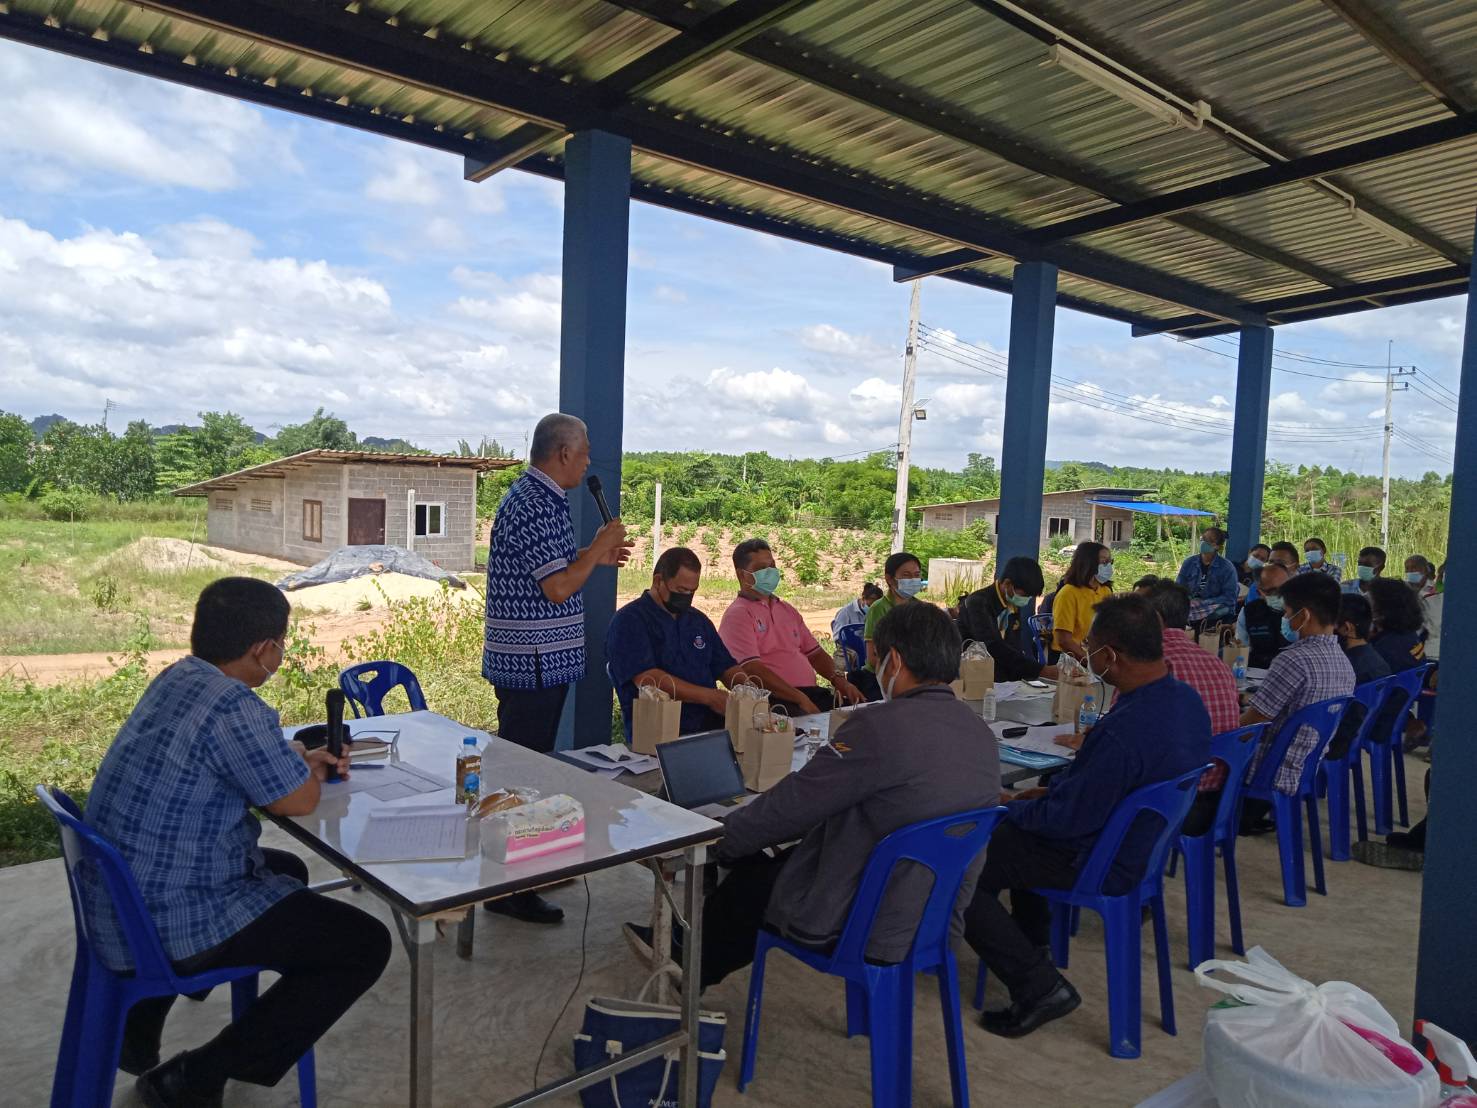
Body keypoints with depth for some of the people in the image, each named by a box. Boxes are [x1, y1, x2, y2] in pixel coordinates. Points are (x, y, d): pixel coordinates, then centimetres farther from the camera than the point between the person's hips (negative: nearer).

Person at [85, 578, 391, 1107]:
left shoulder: (176, 679, 2)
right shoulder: (234, 709, -27)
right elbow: (298, 800, -15)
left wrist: (301, 760, 10)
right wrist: (306, 768, 6)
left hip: (120, 901, 10)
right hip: (164, 922, -10)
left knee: (287, 870, 32)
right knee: (365, 946, -7)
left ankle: (138, 1021, 30)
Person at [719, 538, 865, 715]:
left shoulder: (787, 610, 25)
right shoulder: (737, 615, -2)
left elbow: (814, 653, 25)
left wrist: (839, 680, 5)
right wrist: (799, 698, -18)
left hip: (811, 692, 8)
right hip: (775, 699, -8)